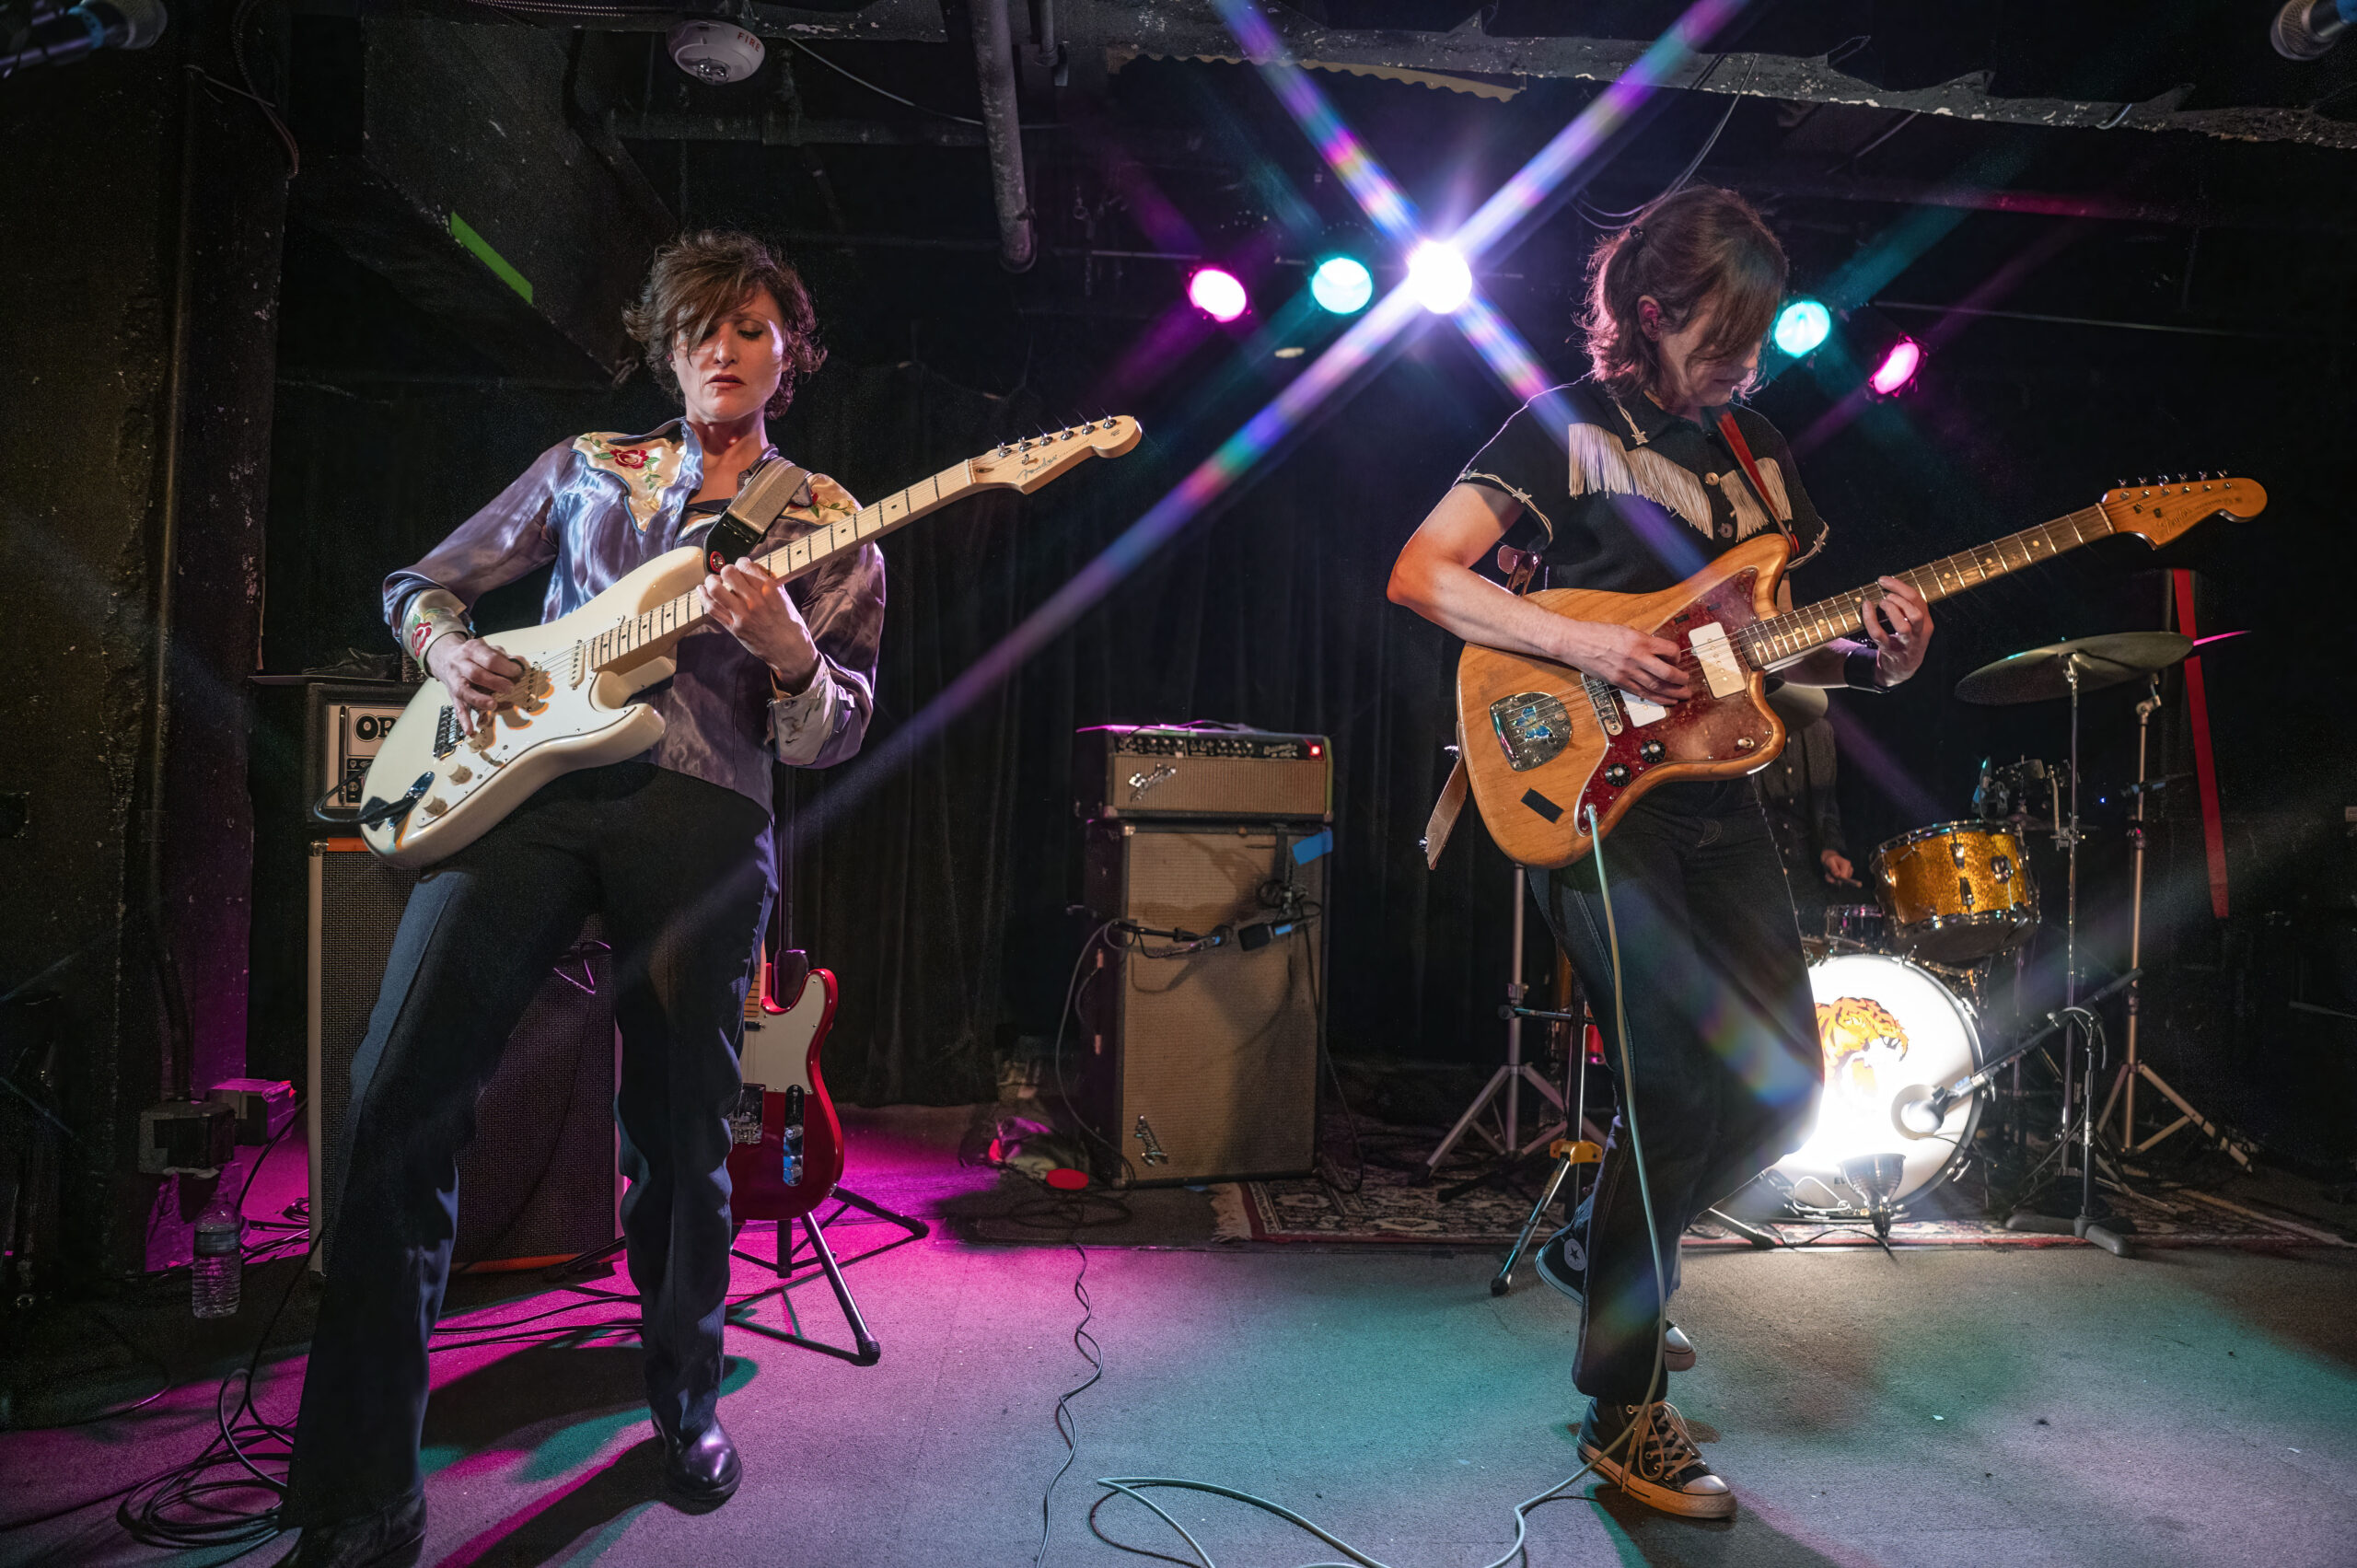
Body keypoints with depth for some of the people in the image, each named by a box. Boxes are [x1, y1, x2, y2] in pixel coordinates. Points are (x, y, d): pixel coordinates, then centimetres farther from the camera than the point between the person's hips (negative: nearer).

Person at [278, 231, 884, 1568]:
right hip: (524, 778, 2)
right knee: (402, 1093, -10)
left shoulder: (831, 527, 14)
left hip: (702, 816, -2)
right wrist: (450, 651, 5)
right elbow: (425, 583, 27)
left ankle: (688, 1403, 29)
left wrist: (787, 649, -14)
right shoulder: (586, 465, 22)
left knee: (683, 1132, 3)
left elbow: (835, 733, 7)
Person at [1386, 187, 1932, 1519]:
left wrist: (1872, 660, -1)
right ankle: (1621, 1409, 8)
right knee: (1690, 1087, -11)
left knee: (1787, 1088, 8)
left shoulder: (1755, 449, 18)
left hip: (1715, 796, 8)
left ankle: (1601, 1248, 33)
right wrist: (1591, 646, -21)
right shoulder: (1568, 427, -3)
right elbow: (1420, 574, -14)